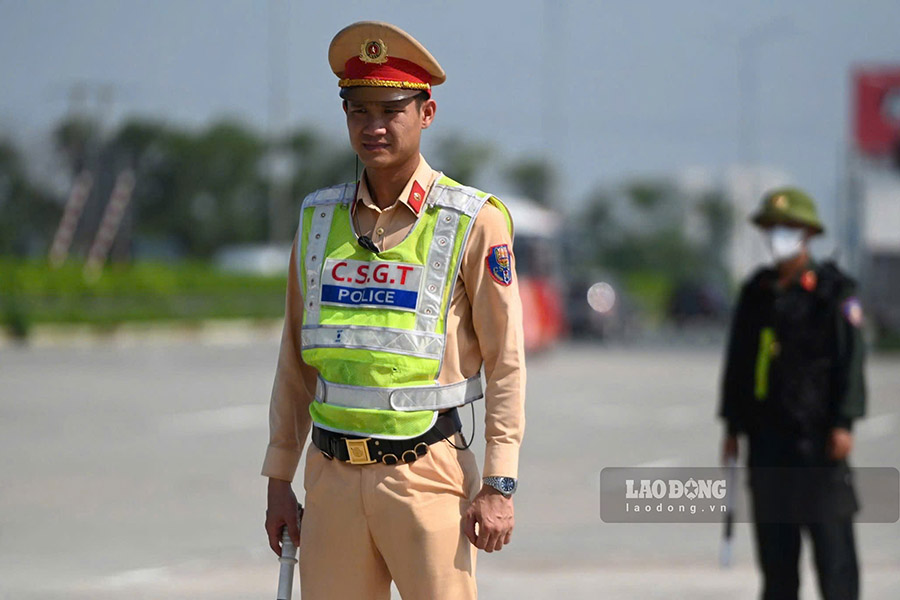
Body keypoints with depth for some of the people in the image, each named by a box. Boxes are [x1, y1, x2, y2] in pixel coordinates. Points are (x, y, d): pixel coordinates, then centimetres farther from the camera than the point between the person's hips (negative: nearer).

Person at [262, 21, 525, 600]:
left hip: (428, 470, -4)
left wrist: (498, 486, -9)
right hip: (333, 471, 4)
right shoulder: (319, 217, 11)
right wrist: (279, 479, 13)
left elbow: (506, 365, -3)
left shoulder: (475, 222, -3)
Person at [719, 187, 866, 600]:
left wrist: (843, 424, -14)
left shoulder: (833, 291, -3)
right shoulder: (756, 293, 13)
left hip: (817, 436, -5)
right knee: (774, 544, 7)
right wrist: (732, 427, 13)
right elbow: (738, 362, 16)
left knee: (831, 539, -7)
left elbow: (849, 360, -7)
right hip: (768, 435, 5)